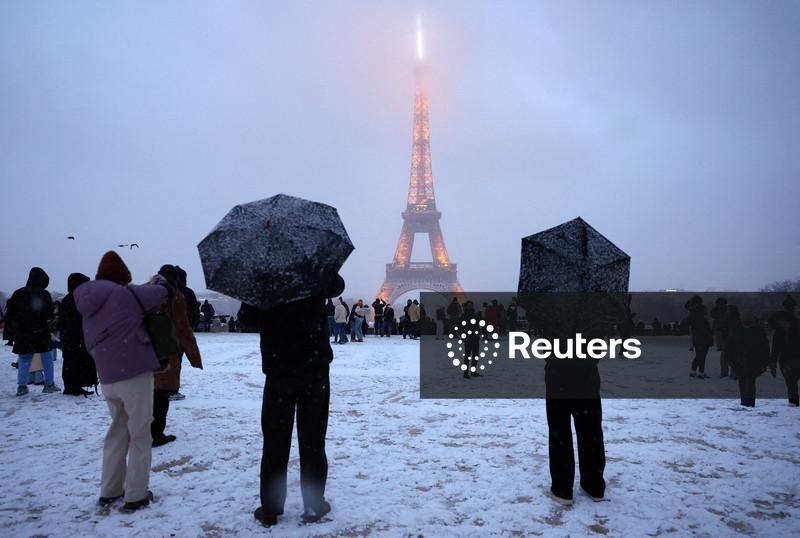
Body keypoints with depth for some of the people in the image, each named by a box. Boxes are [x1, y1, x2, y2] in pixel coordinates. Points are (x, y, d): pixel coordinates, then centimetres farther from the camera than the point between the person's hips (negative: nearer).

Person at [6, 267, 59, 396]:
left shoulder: (18, 294, 5)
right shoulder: (44, 294, -9)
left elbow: (9, 314, 7)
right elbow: (49, 315, -11)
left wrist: (14, 327, 14)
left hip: (22, 334, 4)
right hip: (40, 333, -4)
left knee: (24, 360, 13)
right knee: (47, 359, 8)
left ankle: (21, 386, 6)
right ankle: (49, 385, 10)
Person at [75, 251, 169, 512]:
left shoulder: (89, 306, 13)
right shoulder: (124, 294, -9)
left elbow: (91, 343, 19)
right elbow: (161, 294, -5)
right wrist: (158, 281, 17)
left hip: (107, 378, 7)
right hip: (135, 373, -7)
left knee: (118, 430, 21)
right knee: (139, 434, 5)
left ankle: (109, 491, 26)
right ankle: (136, 495, 9)